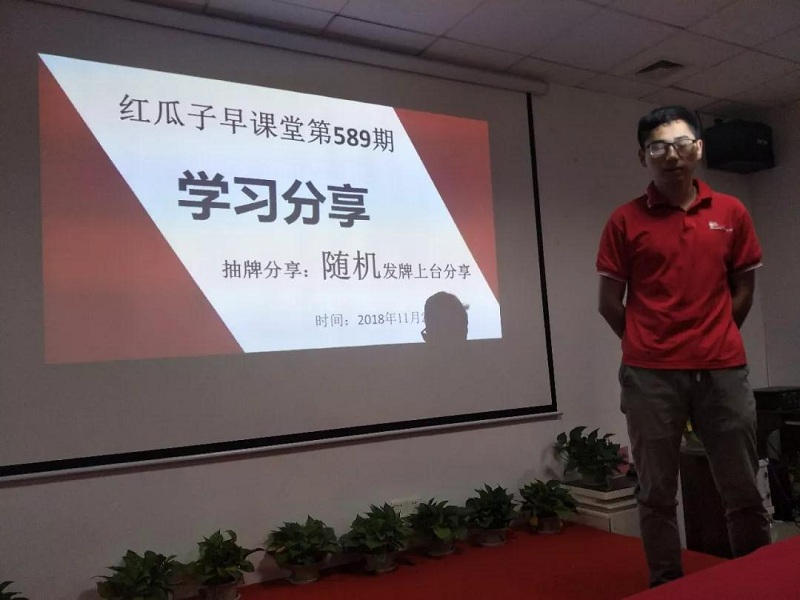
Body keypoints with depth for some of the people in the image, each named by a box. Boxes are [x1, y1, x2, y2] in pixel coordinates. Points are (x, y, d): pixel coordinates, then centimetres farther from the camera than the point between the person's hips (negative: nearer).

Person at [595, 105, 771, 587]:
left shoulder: (731, 213, 8)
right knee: (657, 494, 7)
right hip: (651, 376, -2)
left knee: (744, 490, 10)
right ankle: (667, 586, 21)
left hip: (724, 370, 2)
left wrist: (715, 340, 13)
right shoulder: (626, 221, 1)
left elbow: (743, 287, 15)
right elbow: (610, 302, 4)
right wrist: (650, 347, 9)